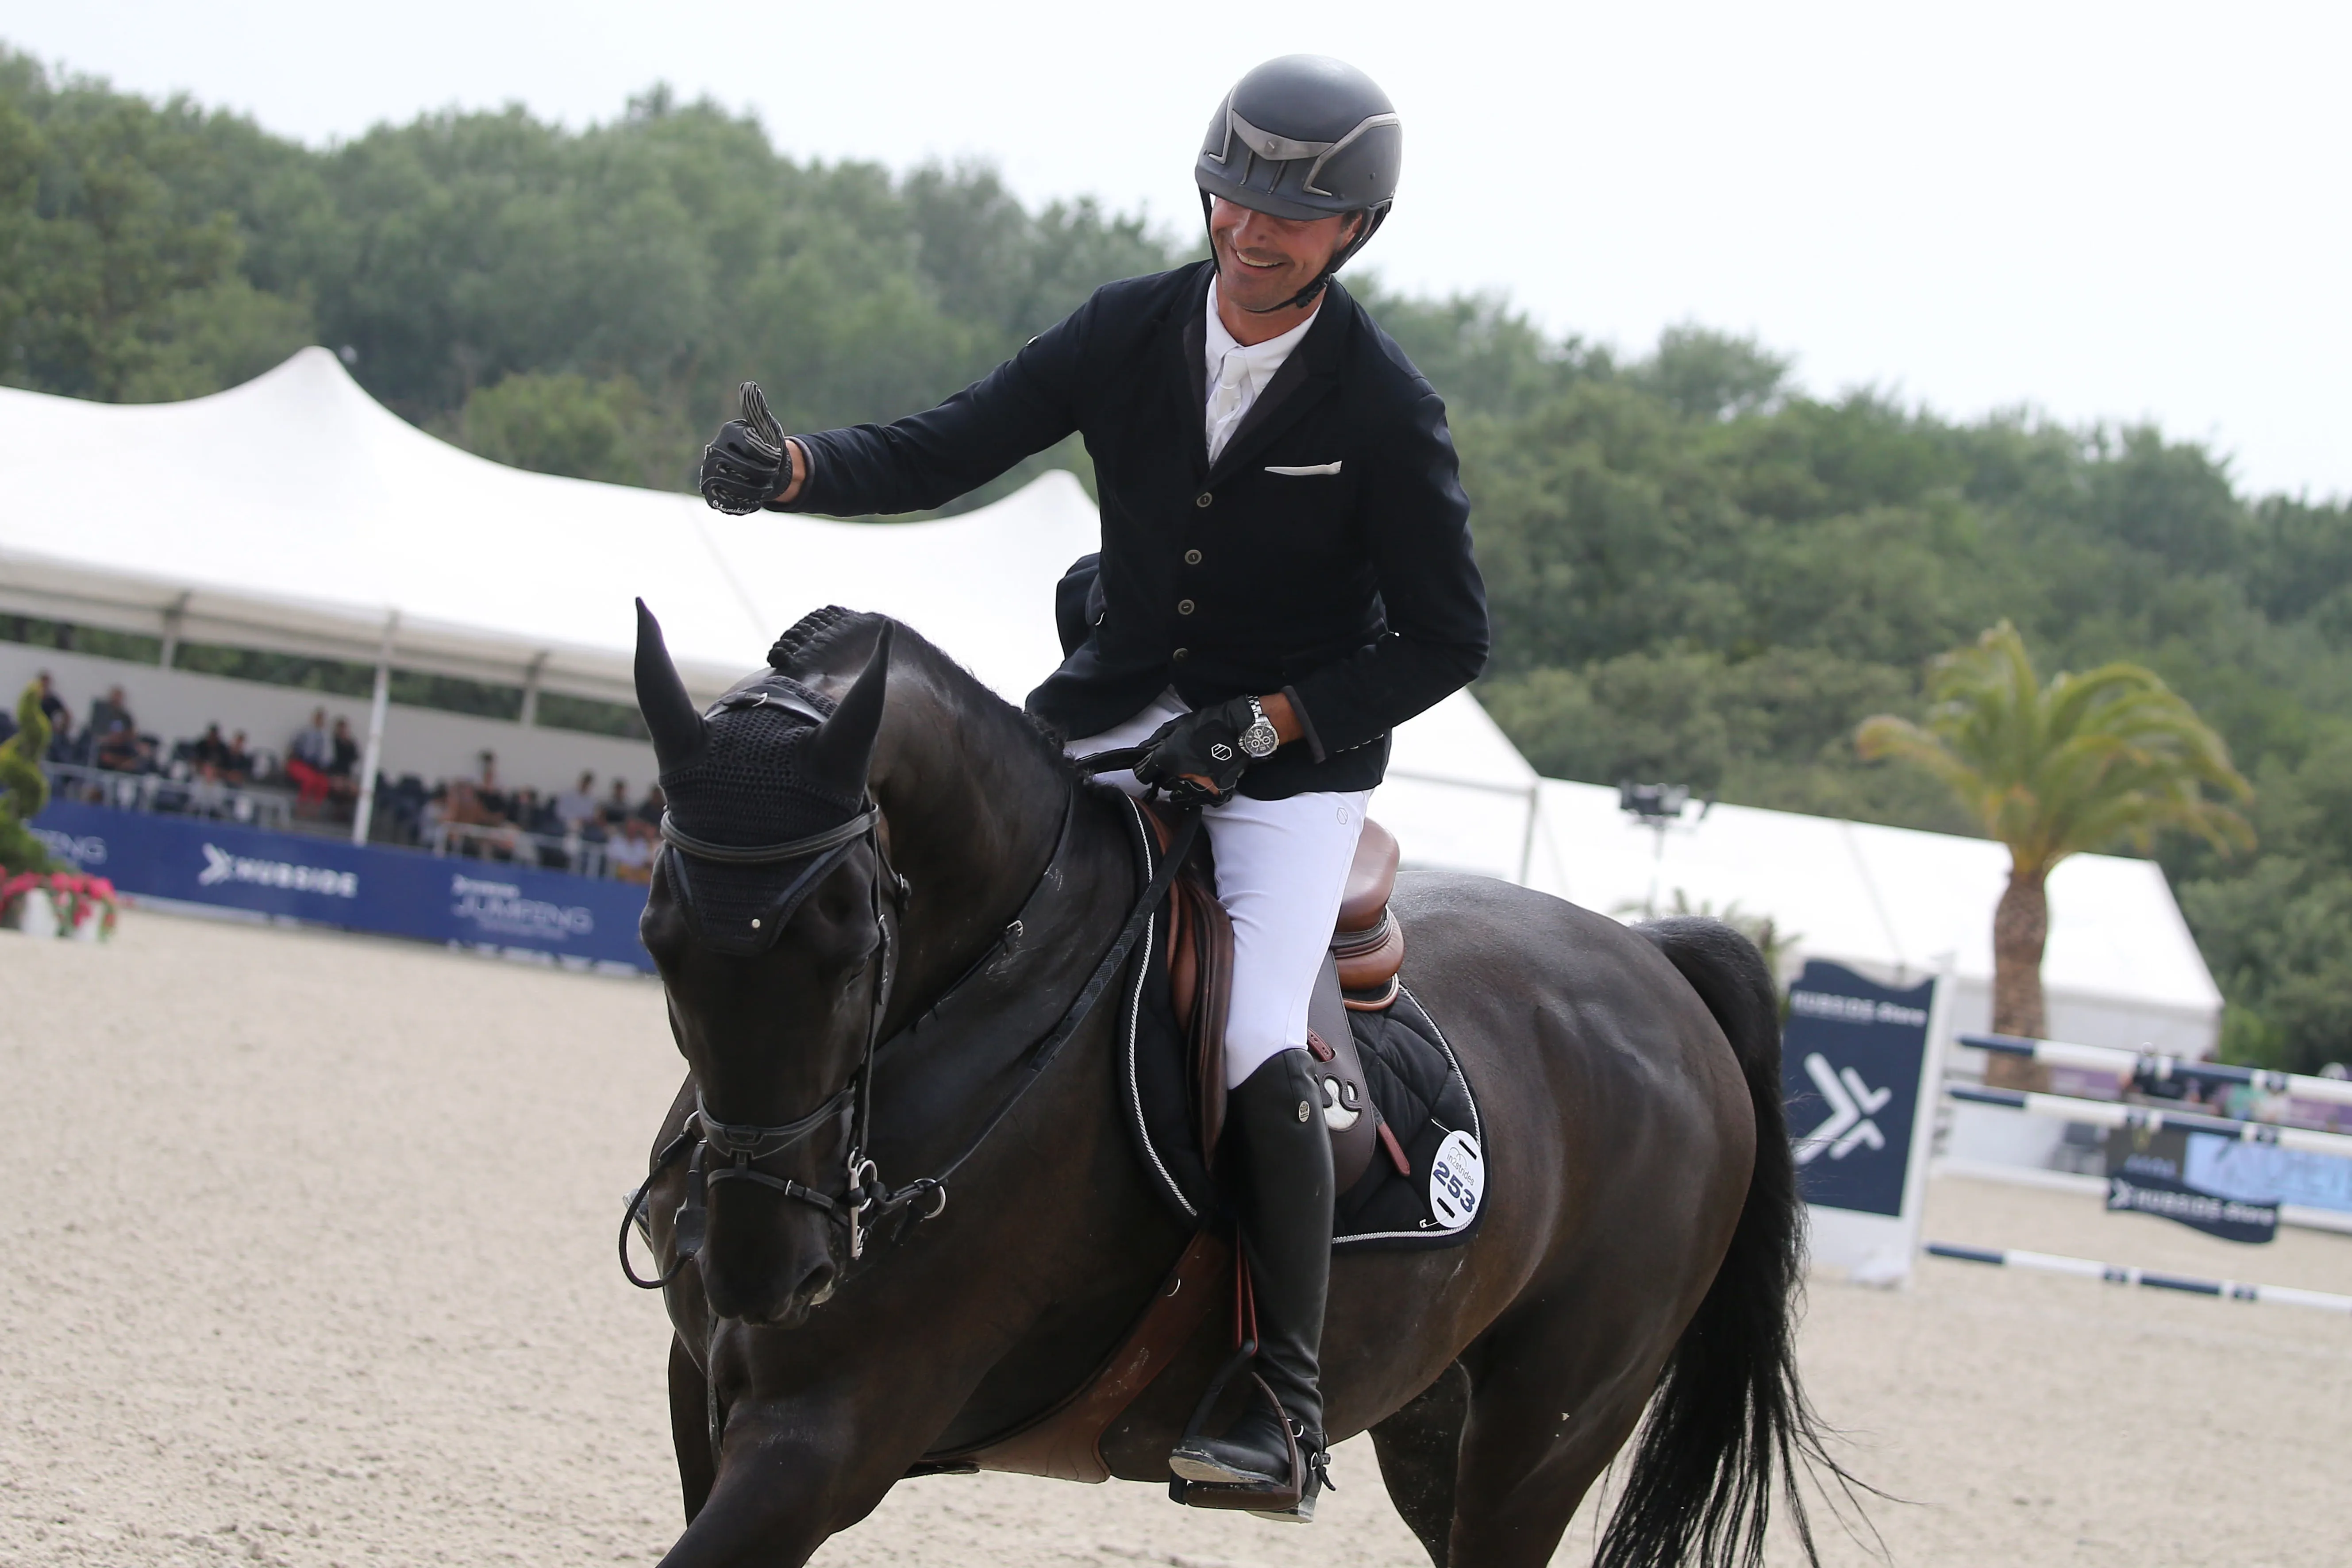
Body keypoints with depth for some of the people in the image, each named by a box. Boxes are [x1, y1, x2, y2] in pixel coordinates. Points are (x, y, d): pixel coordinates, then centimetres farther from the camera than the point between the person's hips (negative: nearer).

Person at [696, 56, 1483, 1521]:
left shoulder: (1386, 409, -14)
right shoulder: (1132, 331, -4)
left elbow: (1448, 639, -9)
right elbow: (947, 453, -7)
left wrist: (1266, 724, -19)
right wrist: (790, 467, -27)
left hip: (1293, 755, -5)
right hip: (1110, 717, 5)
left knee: (1254, 1042, -24)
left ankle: (1289, 1401, -14)